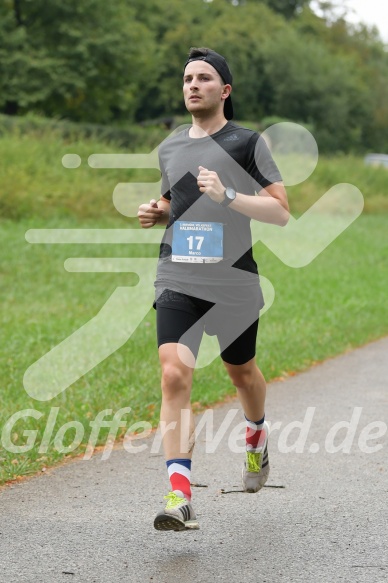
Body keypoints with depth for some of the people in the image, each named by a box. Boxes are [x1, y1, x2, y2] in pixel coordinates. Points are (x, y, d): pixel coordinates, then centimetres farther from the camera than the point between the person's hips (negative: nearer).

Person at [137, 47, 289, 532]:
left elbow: (280, 211, -8)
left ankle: (257, 439, 51)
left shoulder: (246, 143, -2)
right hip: (177, 281, 2)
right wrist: (157, 213, 7)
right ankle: (179, 498, -20)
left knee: (241, 371, 16)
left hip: (234, 284, -2)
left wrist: (227, 195, -20)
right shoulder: (170, 148, 13)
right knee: (174, 374, -16)